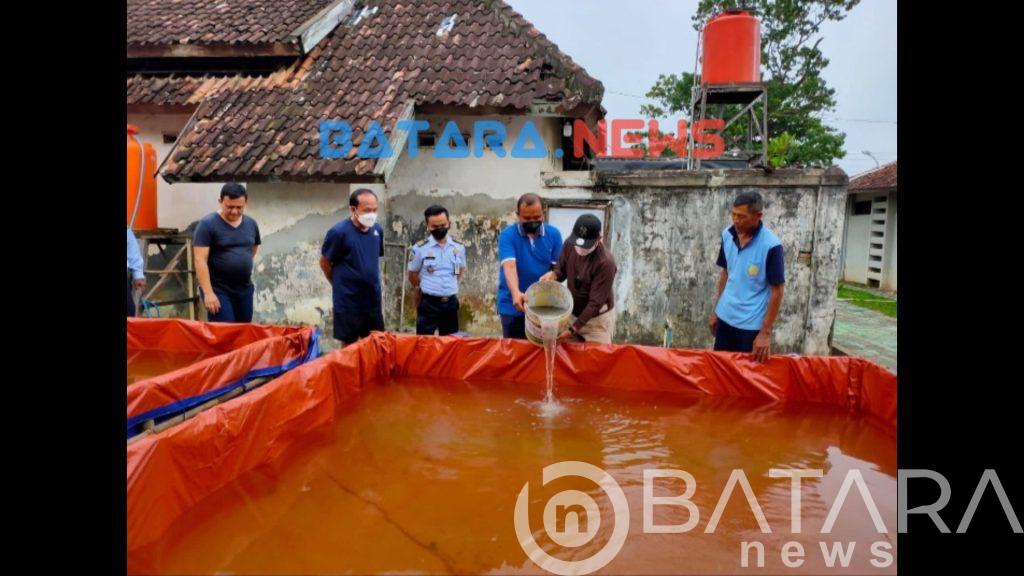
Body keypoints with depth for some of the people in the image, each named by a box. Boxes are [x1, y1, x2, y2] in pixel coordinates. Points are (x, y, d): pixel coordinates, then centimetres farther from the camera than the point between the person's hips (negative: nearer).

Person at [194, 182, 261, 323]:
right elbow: (200, 260, -14)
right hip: (218, 290, -5)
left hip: (244, 289, 5)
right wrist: (208, 292, -20)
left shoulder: (251, 224, 6)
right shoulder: (207, 224, -10)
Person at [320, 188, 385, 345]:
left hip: (373, 299, 5)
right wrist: (340, 284, 6)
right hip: (348, 301, -5)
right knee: (349, 345, 9)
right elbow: (324, 262, -5)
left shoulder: (378, 230, 1)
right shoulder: (338, 232, -16)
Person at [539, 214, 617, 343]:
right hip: (573, 313, 5)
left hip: (597, 319, -5)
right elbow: (562, 268, 4)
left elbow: (595, 302, -27)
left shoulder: (605, 262, -30)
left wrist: (574, 328, -28)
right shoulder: (569, 244, -13)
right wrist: (553, 275, -20)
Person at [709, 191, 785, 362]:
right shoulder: (727, 235, -3)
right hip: (725, 317, 5)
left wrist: (766, 332, -14)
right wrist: (715, 310, 13)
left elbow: (777, 291, -13)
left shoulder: (771, 245, -18)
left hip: (751, 324, -5)